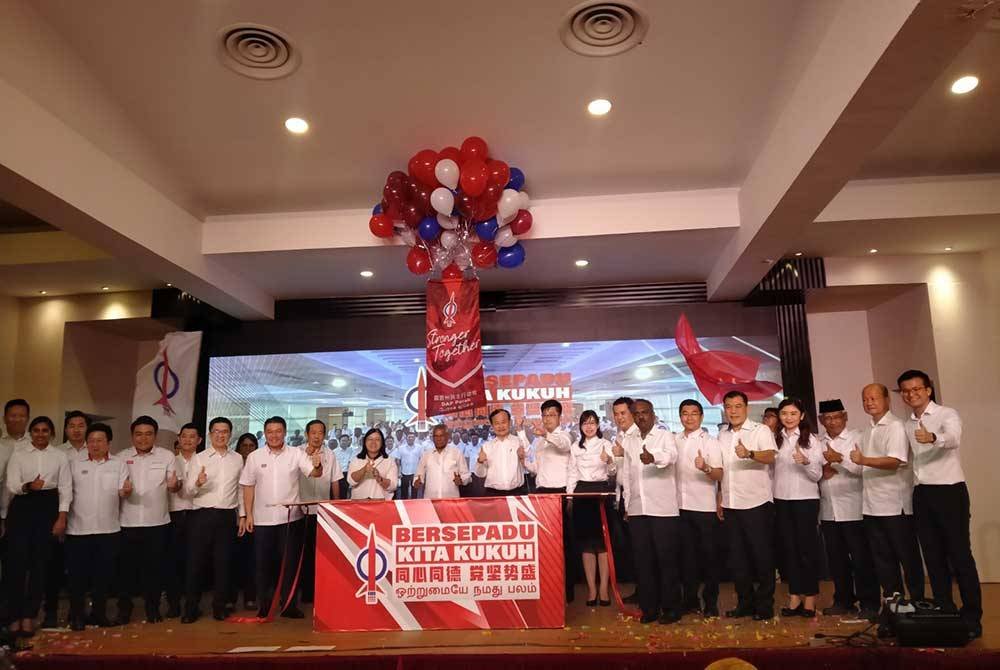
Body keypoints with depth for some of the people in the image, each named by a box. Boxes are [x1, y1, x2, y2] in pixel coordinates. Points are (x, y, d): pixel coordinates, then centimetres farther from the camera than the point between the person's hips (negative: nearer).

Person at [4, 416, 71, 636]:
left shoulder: (60, 456, 5)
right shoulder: (18, 455, 5)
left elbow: (65, 488, 2)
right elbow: (11, 485, -3)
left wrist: (62, 518, -7)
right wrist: (28, 486, -26)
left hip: (48, 507, 0)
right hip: (22, 507, 0)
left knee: (40, 562, 2)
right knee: (17, 561, -5)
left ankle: (29, 616, 12)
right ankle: (15, 616, 7)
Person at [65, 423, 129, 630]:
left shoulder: (119, 465, 5)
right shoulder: (74, 464, 4)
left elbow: (122, 492, -1)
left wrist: (126, 490, -23)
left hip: (108, 529, 1)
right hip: (78, 529, 0)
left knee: (103, 574, 8)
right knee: (78, 574, 4)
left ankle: (99, 613, 22)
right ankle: (76, 615, 19)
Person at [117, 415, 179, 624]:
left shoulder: (167, 456, 1)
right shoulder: (121, 457, 5)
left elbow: (176, 485, 3)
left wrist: (174, 484, -21)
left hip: (157, 522, -1)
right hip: (128, 522, 1)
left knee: (154, 567, 7)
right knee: (127, 567, 7)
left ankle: (153, 608, 20)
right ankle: (124, 609, 22)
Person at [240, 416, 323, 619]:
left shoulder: (296, 454, -1)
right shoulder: (254, 457, 3)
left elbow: (314, 473, -12)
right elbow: (248, 487, 6)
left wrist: (317, 465, -35)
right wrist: (248, 515, 1)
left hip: (291, 517, -1)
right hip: (263, 518, 1)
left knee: (290, 562, 5)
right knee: (264, 563, 8)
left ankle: (289, 605, 16)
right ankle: (265, 606, 21)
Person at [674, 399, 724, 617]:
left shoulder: (710, 442, -3)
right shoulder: (674, 441, 9)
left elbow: (720, 475, -12)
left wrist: (706, 468, -31)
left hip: (704, 507, -4)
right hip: (681, 506, 4)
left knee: (709, 554, 3)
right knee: (686, 554, 10)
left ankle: (710, 601, 13)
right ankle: (690, 600, 20)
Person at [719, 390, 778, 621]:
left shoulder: (761, 430, -4)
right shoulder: (722, 436, 14)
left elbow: (770, 456, -22)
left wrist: (750, 454, -42)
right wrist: (719, 500, 14)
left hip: (757, 503, -5)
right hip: (731, 505, 6)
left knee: (762, 555, 1)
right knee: (737, 557, 10)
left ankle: (765, 604, 13)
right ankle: (745, 602, 22)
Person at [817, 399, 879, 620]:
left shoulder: (857, 439, -1)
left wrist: (841, 459, -19)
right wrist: (821, 472, -5)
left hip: (852, 509, -5)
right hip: (828, 510, 5)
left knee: (861, 557, 0)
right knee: (836, 558, 11)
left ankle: (869, 603, 10)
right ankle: (843, 600, 22)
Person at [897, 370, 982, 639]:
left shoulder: (947, 414, -8)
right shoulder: (907, 425, 12)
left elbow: (953, 439, -30)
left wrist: (933, 438, -51)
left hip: (949, 491, -6)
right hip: (921, 494, 6)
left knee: (960, 555, -2)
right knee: (934, 557, 10)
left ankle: (972, 617, 7)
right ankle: (944, 612, 19)